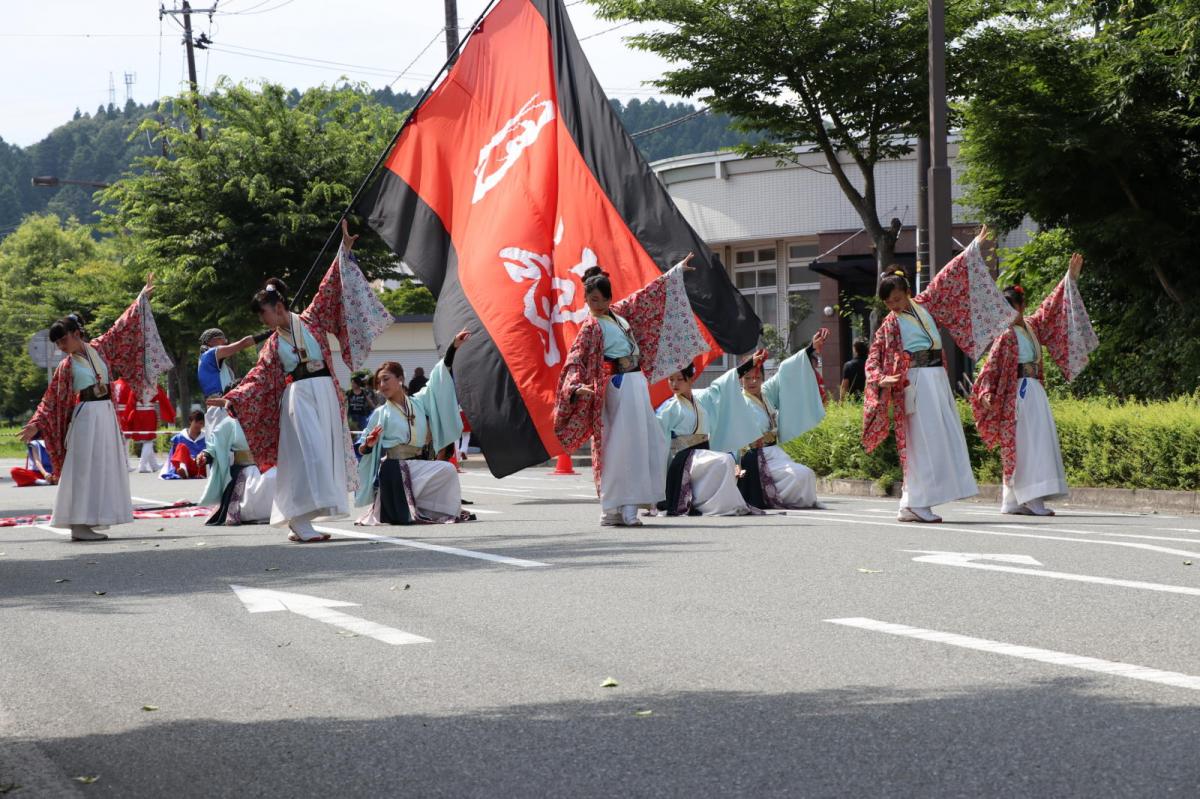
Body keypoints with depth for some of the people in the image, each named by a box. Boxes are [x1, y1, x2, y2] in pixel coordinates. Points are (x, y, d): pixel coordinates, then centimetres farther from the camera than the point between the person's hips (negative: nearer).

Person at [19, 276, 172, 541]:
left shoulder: (99, 348, 9)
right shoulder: (66, 367, -1)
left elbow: (122, 328, 16)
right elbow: (50, 401, 1)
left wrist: (142, 298, 18)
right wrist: (36, 425, -8)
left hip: (107, 415, 5)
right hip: (86, 417, -5)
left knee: (104, 468, 5)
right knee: (84, 469, -10)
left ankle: (88, 521, 8)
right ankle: (78, 525, -12)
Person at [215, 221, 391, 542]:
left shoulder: (311, 321, 11)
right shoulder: (272, 345, 11)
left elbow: (330, 291, 7)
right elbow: (258, 378, 6)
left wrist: (344, 250, 2)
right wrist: (231, 399, -5)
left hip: (325, 394, 2)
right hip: (298, 397, -2)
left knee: (324, 454, 0)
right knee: (308, 453, -16)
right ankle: (300, 522, -22)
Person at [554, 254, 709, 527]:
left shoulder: (619, 312, 11)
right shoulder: (591, 327, -9)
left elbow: (647, 294, 23)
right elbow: (575, 360, -17)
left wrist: (676, 270, 31)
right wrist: (578, 386, -36)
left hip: (637, 383, 9)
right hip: (620, 388, -9)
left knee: (652, 443, 6)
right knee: (625, 448, -13)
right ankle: (620, 510, -13)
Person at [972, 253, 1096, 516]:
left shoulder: (1031, 325, 11)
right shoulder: (1005, 336, -8)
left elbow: (1052, 307, 20)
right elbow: (991, 366, -13)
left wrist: (1070, 278, 23)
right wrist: (987, 393, -26)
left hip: (1034, 391, 8)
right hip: (1017, 393, -8)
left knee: (1039, 442, 6)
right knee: (1025, 445, -11)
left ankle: (1012, 501, 8)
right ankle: (1031, 501, -14)